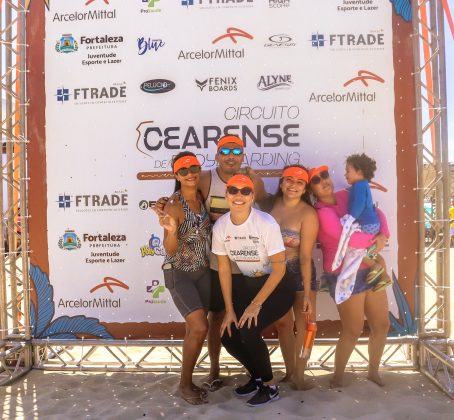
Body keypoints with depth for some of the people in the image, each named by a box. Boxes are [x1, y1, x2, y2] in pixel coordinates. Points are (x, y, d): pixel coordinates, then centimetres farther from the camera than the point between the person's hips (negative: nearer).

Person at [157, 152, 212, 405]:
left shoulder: (203, 198, 0)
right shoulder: (174, 206, -18)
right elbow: (170, 250, -20)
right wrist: (171, 231, -38)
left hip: (203, 271, 6)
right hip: (179, 273, -6)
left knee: (194, 329, 12)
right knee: (200, 328, -12)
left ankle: (188, 380, 29)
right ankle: (185, 384, 10)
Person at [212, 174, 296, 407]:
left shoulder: (266, 223, -25)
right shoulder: (220, 226, -10)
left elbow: (279, 268, -19)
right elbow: (224, 269, -2)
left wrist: (256, 304, -20)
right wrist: (229, 309, -4)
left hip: (277, 285, -5)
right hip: (246, 282, 6)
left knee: (248, 330, -22)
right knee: (228, 335, -3)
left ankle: (269, 387, 6)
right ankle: (257, 376, 27)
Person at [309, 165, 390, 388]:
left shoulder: (346, 196, 6)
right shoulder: (320, 212, -17)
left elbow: (377, 213, 9)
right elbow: (347, 237, -26)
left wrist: (383, 236, -9)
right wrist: (374, 240, -10)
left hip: (371, 269, 8)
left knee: (382, 325, 15)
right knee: (353, 331, 3)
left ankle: (373, 371, 36)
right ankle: (337, 377, 25)